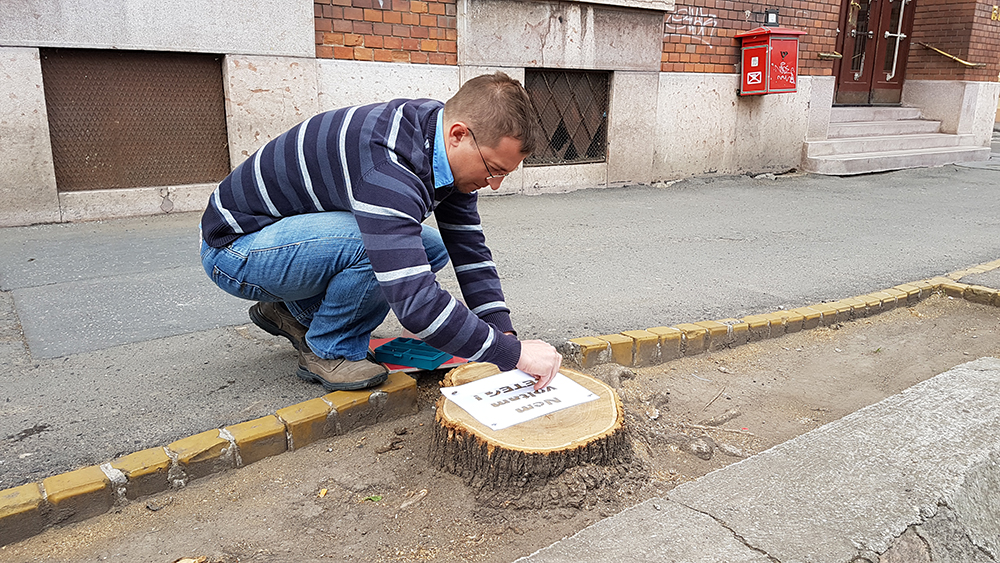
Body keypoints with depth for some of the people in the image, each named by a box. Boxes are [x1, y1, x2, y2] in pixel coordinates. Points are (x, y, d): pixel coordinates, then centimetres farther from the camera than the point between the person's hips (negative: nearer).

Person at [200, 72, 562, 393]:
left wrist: (504, 334, -12)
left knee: (433, 248, 0)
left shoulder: (448, 148, -8)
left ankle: (295, 313, 11)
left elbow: (470, 251, -3)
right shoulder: (387, 165, -37)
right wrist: (512, 353, -34)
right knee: (380, 243, -33)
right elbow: (416, 304, -42)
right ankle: (328, 352, -5)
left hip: (301, 230, 9)